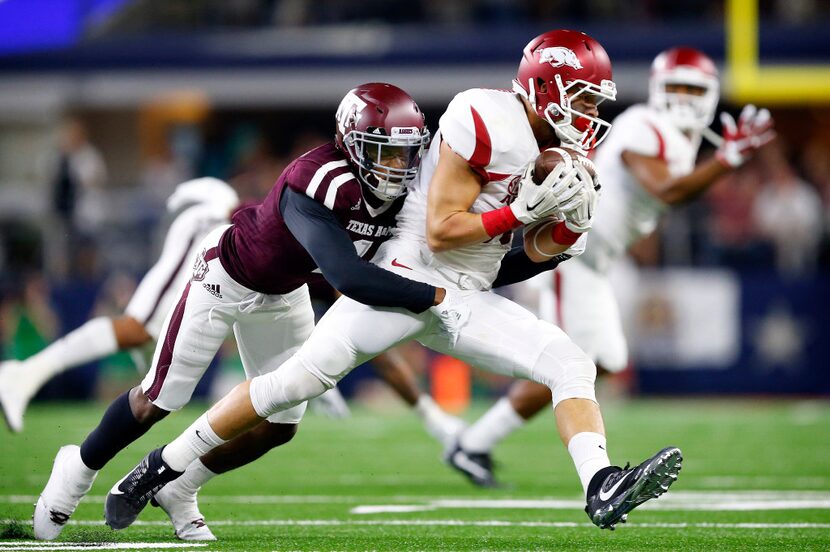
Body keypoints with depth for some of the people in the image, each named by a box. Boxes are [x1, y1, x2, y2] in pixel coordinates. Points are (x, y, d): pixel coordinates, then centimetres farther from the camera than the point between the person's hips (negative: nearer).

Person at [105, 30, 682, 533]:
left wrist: (572, 218, -4)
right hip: (406, 277, -8)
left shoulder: (561, 145, 9)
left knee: (572, 365, -12)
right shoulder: (488, 122, -18)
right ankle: (163, 467, 2)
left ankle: (603, 488, -30)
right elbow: (440, 230, -19)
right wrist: (524, 209, -20)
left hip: (469, 300, 8)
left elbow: (540, 250, 15)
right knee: (298, 380, -10)